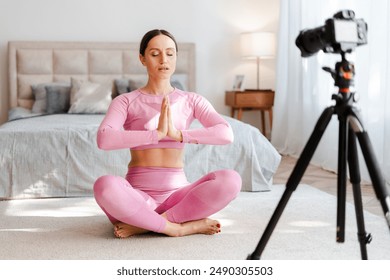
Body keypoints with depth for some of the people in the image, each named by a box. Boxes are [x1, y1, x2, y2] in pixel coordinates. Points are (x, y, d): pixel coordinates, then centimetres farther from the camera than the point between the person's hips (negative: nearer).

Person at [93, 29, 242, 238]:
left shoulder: (191, 100, 8)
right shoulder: (126, 101, 3)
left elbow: (226, 134, -9)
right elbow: (104, 139, -17)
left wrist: (178, 134, -20)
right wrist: (156, 133, -22)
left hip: (177, 193, 2)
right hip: (138, 195, -2)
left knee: (230, 180, -26)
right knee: (105, 186, -35)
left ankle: (143, 223, -19)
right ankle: (179, 226, -21)